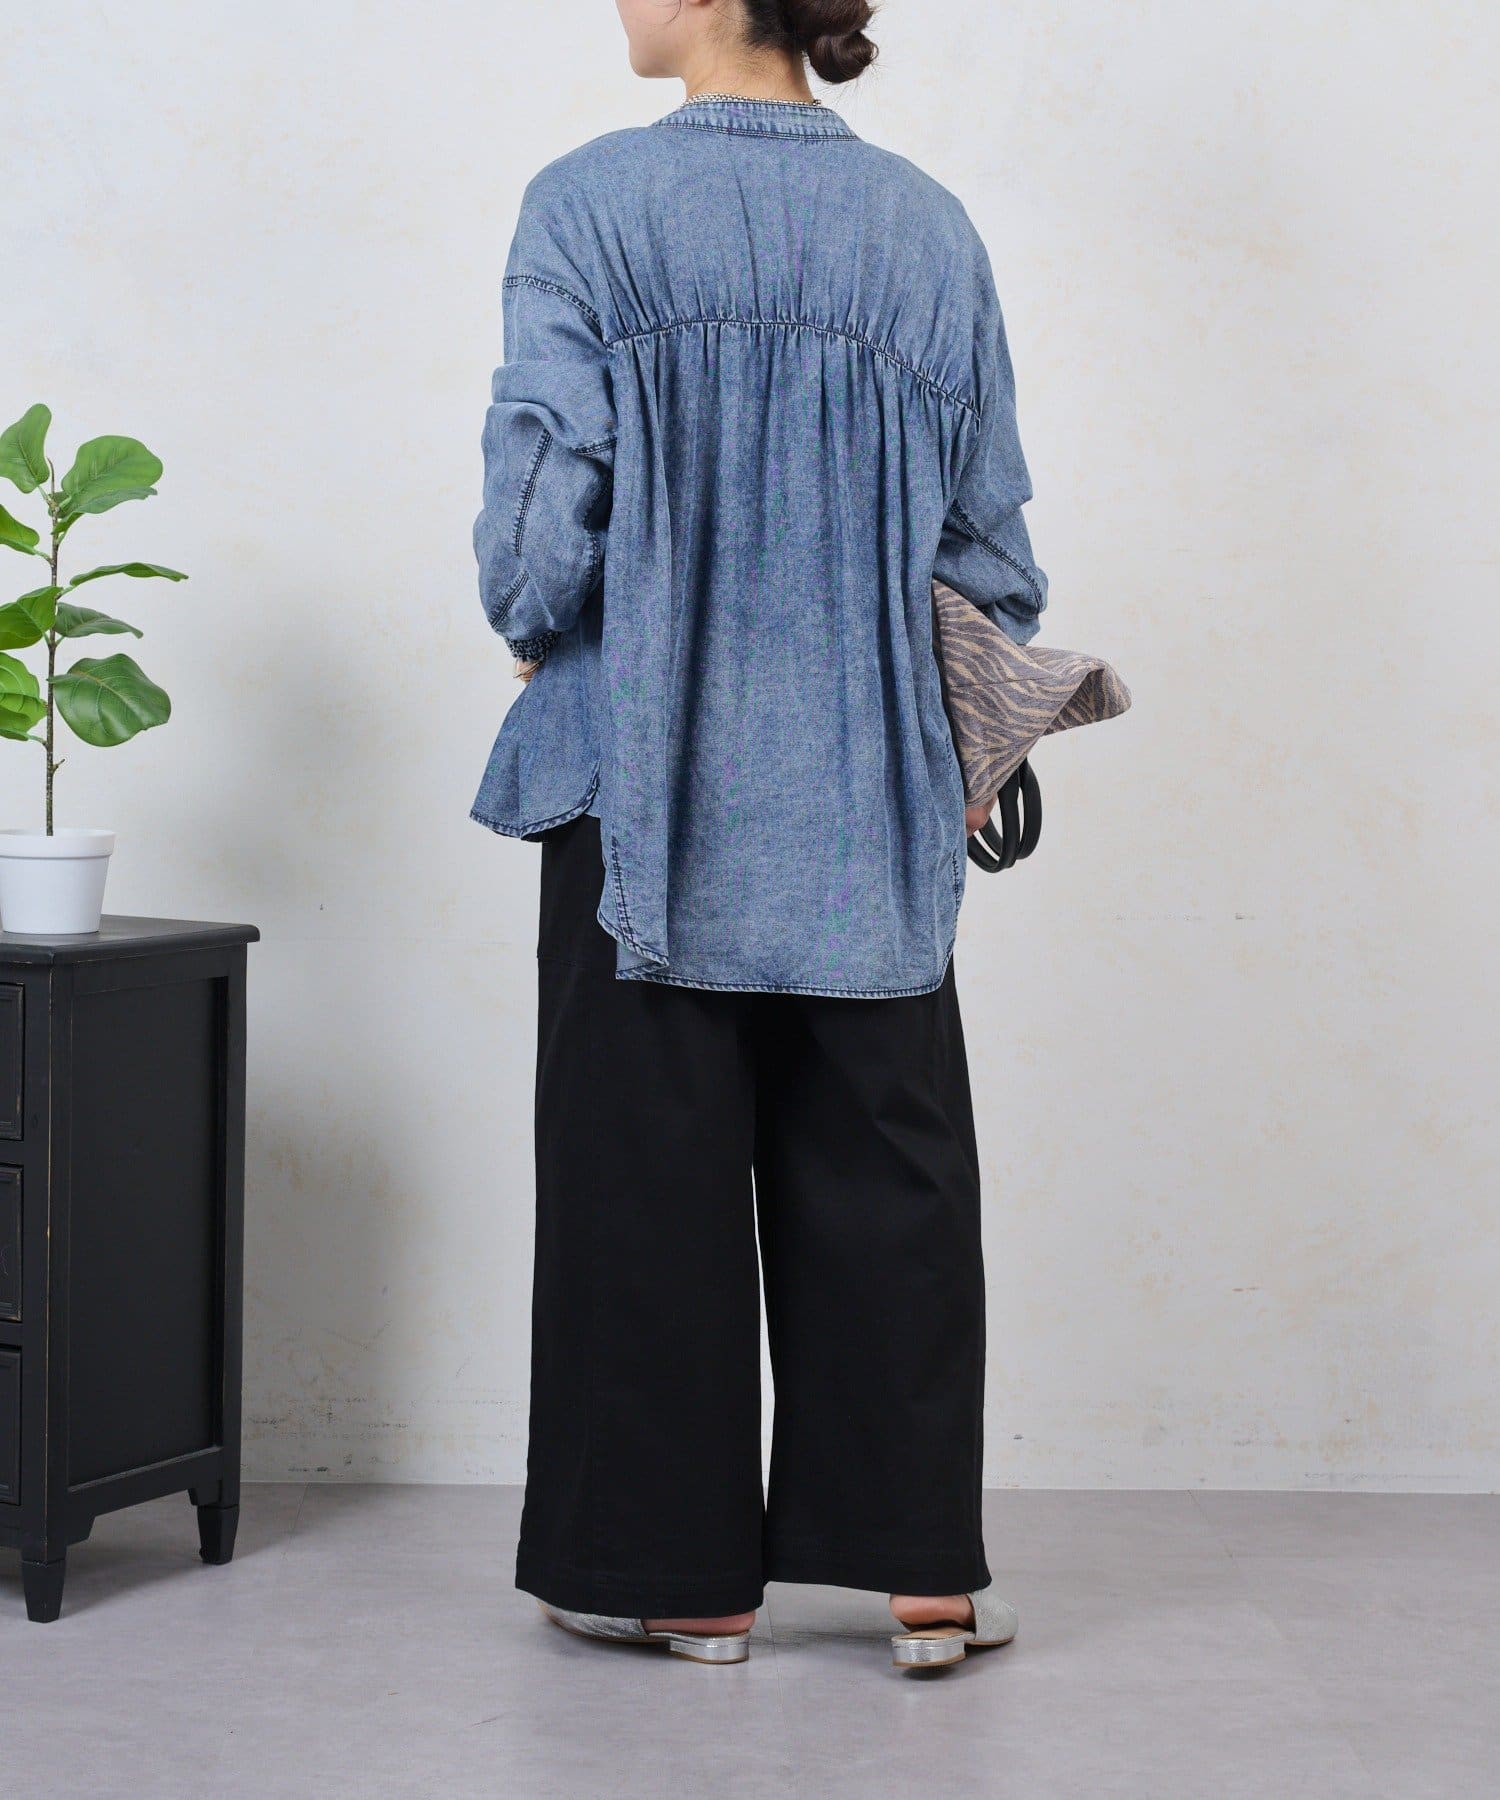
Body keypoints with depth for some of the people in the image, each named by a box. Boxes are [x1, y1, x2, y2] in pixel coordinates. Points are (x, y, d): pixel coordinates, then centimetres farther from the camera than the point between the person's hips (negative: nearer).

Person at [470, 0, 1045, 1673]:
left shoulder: (589, 207, -8)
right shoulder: (927, 229, 4)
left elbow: (544, 496, -11)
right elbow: (988, 529, 8)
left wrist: (535, 629, 11)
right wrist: (975, 743, 20)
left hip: (645, 778, -3)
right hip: (867, 785, 3)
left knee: (651, 1164, 6)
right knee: (883, 1170, 9)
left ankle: (684, 1573, 13)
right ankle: (924, 1566, 11)